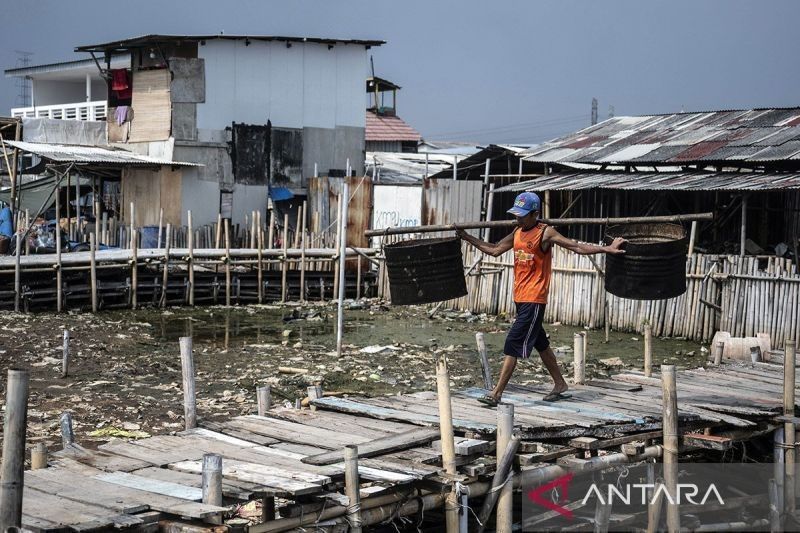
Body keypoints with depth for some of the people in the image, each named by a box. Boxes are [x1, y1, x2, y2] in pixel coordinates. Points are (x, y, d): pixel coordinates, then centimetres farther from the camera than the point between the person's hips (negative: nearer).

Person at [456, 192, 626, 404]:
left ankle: (496, 394, -10)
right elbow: (494, 250, 17)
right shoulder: (517, 232, 9)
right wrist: (466, 237, 14)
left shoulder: (545, 233, -12)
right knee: (540, 344, 17)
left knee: (513, 344, -11)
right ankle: (560, 385, 30)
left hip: (534, 300, -8)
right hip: (520, 298, 8)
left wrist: (607, 249, -24)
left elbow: (577, 247, -15)